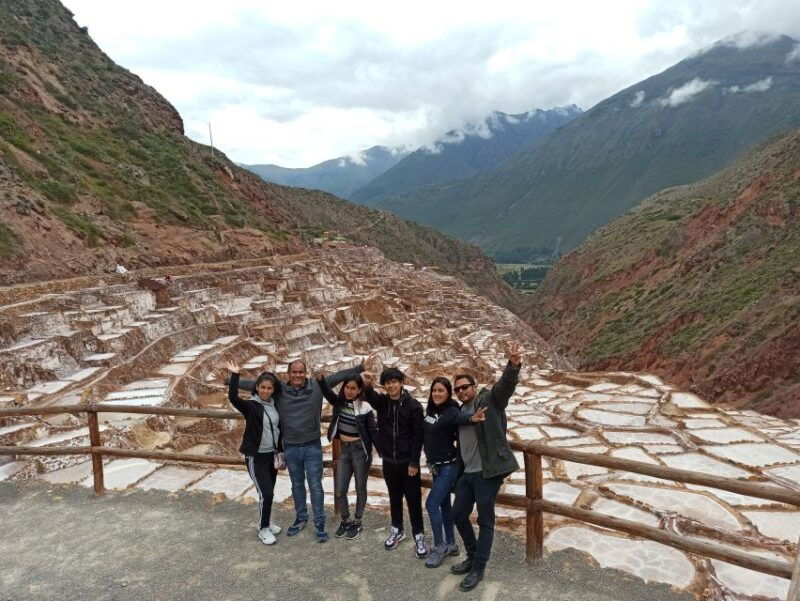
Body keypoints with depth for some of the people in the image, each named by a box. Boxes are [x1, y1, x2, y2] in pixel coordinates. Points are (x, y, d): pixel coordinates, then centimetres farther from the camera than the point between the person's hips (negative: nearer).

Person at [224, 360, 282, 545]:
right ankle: (264, 529, 10)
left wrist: (280, 450, 11)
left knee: (269, 492, 14)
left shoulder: (275, 405, 4)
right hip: (256, 457, -5)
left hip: (272, 455, 5)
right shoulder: (251, 406, -12)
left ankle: (265, 523, 33)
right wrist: (234, 375, -35)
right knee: (266, 492, -7)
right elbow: (232, 397, -30)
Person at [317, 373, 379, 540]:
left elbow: (373, 432, -9)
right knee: (339, 491, 8)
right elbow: (327, 391, -17)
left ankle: (357, 523, 27)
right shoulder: (339, 402, 0)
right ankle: (345, 521, 30)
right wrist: (320, 378, -37)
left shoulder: (364, 408, -12)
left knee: (360, 488, 10)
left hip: (360, 450, -4)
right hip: (344, 450, 5)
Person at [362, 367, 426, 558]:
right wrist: (367, 385, -46)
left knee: (413, 499, 5)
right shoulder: (382, 402, 0)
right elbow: (370, 397, -24)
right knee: (394, 497, 17)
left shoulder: (413, 405, -12)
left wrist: (414, 462, -14)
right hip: (389, 460, 4)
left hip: (408, 461, -4)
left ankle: (419, 535, 18)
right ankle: (397, 530, 33)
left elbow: (418, 436, -11)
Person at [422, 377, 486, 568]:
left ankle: (440, 546, 12)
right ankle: (451, 544, 30)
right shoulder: (430, 410, 2)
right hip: (435, 466, 8)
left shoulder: (451, 411, -21)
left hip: (448, 467, -8)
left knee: (431, 504, -5)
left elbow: (461, 418, -43)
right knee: (444, 504, 16)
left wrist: (472, 418, -63)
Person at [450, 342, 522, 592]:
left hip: (487, 473, -7)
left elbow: (505, 385, -25)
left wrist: (513, 365, -43)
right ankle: (472, 557, 36)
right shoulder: (459, 412, 14)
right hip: (466, 474, 8)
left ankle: (478, 569, 19)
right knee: (459, 515, 16)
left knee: (485, 521, 4)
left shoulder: (489, 400, -6)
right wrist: (458, 469, 18)